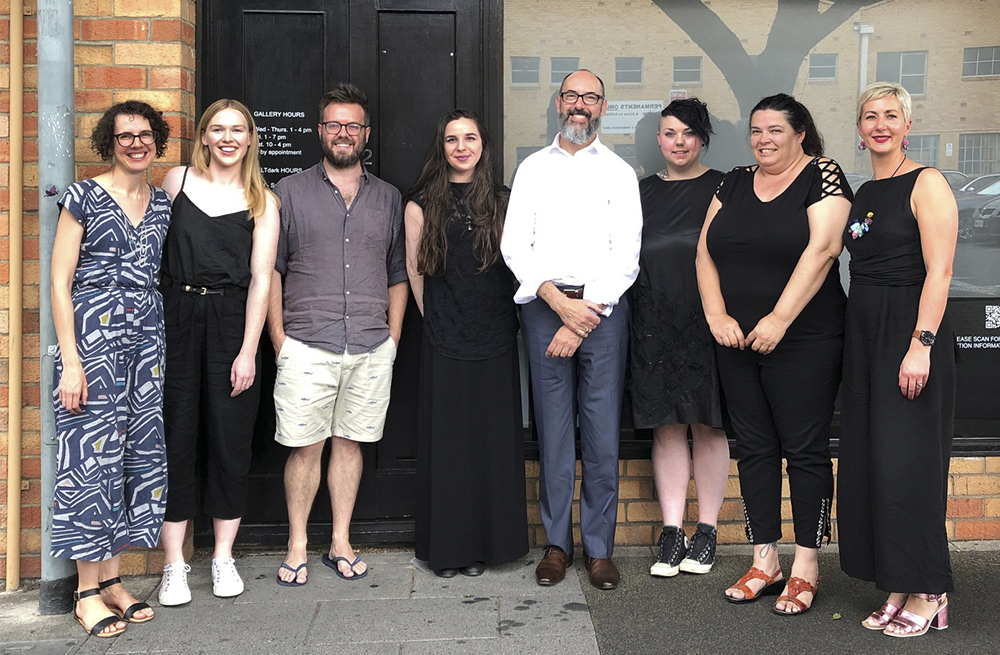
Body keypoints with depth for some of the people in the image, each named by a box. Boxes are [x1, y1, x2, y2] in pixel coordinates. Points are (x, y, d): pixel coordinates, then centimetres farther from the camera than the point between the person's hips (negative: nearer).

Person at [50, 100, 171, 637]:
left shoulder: (163, 203, 13)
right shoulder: (83, 198, -3)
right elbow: (60, 281, -6)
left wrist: (170, 346, 10)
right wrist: (71, 361, -13)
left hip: (148, 336, 6)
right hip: (93, 334, -6)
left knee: (139, 451, 6)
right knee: (93, 452, -5)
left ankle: (111, 577, 18)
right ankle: (87, 591, 6)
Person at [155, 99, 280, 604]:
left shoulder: (262, 201, 5)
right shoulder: (176, 180, 8)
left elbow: (261, 278, -1)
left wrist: (248, 350, -8)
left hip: (232, 321, 0)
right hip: (176, 317, 1)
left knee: (230, 438, 4)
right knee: (175, 434, 0)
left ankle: (223, 558, 17)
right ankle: (174, 563, 10)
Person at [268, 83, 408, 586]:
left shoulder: (388, 199, 13)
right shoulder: (290, 192, 5)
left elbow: (398, 274, 15)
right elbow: (270, 269, 3)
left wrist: (393, 337, 7)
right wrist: (279, 338, -3)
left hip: (372, 350, 2)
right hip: (306, 346, -2)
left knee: (350, 442, 9)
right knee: (305, 446, 0)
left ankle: (341, 544, 20)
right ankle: (297, 547, 14)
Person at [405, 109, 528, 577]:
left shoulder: (500, 200, 9)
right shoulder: (423, 202, 3)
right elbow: (414, 268, 6)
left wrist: (508, 316, 7)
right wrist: (435, 317, 8)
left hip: (495, 338, 2)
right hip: (444, 342, -2)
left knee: (492, 439, 5)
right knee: (446, 439, 2)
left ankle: (484, 543, 17)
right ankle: (446, 547, 12)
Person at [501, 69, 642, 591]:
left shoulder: (620, 173, 8)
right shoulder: (532, 168, 13)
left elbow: (625, 256, -1)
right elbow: (515, 245, 3)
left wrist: (583, 319, -10)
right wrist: (560, 303, -10)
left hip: (603, 307, -1)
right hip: (544, 305, 1)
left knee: (602, 431, 0)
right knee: (553, 428, 3)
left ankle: (599, 547, 10)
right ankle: (556, 543, 13)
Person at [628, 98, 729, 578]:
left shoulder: (721, 188, 4)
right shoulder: (644, 190, 13)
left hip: (705, 318, -2)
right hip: (653, 322, 3)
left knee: (707, 424, 1)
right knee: (666, 427, 4)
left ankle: (706, 531, 12)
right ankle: (671, 532, 10)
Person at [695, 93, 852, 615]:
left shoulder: (822, 177, -2)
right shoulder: (734, 183, 13)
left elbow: (822, 249, -14)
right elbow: (706, 252, 9)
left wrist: (778, 320, -18)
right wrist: (717, 315, -4)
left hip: (804, 341, -5)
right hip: (737, 342, 6)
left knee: (804, 450, 0)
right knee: (753, 449, 9)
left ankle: (806, 568, 11)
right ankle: (764, 563, 19)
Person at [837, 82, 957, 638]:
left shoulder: (926, 184, -6)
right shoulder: (864, 193, 16)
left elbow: (939, 270, -15)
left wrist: (921, 344, -22)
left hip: (911, 332, -8)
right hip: (865, 336, 8)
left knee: (907, 463, -5)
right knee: (869, 462, 8)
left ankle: (927, 594, 8)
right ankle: (898, 590, 18)